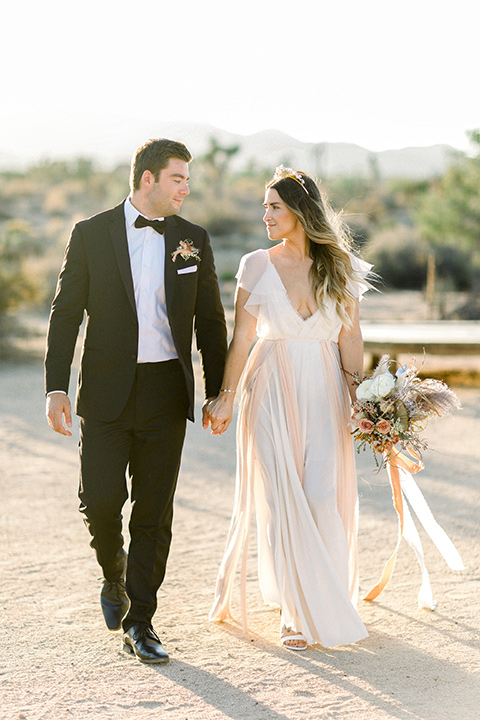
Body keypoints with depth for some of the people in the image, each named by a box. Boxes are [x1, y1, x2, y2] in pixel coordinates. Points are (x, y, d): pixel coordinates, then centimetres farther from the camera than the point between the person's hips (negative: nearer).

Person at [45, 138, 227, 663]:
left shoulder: (193, 240, 7)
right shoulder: (91, 234, 1)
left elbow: (209, 321, 11)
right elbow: (65, 314, 1)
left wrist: (217, 393, 7)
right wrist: (56, 387, -7)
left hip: (166, 393, 2)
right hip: (106, 391, -1)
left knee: (155, 511, 2)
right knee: (100, 500, -6)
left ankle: (139, 622, 11)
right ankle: (114, 572, 26)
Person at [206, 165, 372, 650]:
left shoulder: (340, 269, 4)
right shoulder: (256, 266, 2)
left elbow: (350, 340, 4)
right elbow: (242, 338, 3)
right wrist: (225, 396, -2)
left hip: (324, 394, 1)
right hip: (272, 392, 0)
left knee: (323, 499, -4)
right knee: (282, 500, -2)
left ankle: (323, 602, 15)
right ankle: (301, 613, 9)